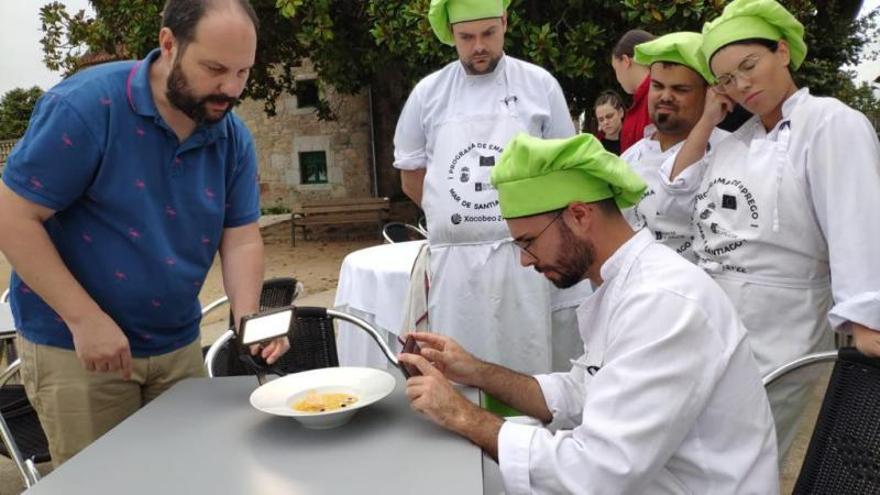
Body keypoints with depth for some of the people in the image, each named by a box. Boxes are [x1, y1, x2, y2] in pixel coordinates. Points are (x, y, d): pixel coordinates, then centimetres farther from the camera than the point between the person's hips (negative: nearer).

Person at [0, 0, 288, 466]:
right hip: (73, 344, -4)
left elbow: (241, 239, -3)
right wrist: (85, 319, -21)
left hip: (178, 345, 5)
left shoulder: (233, 137, -4)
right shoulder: (85, 106, -19)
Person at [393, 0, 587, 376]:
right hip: (454, 261, 1)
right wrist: (457, 218, 7)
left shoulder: (539, 84, 4)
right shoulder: (428, 92, 6)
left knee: (531, 369, 4)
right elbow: (411, 175, 14)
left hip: (525, 256, -1)